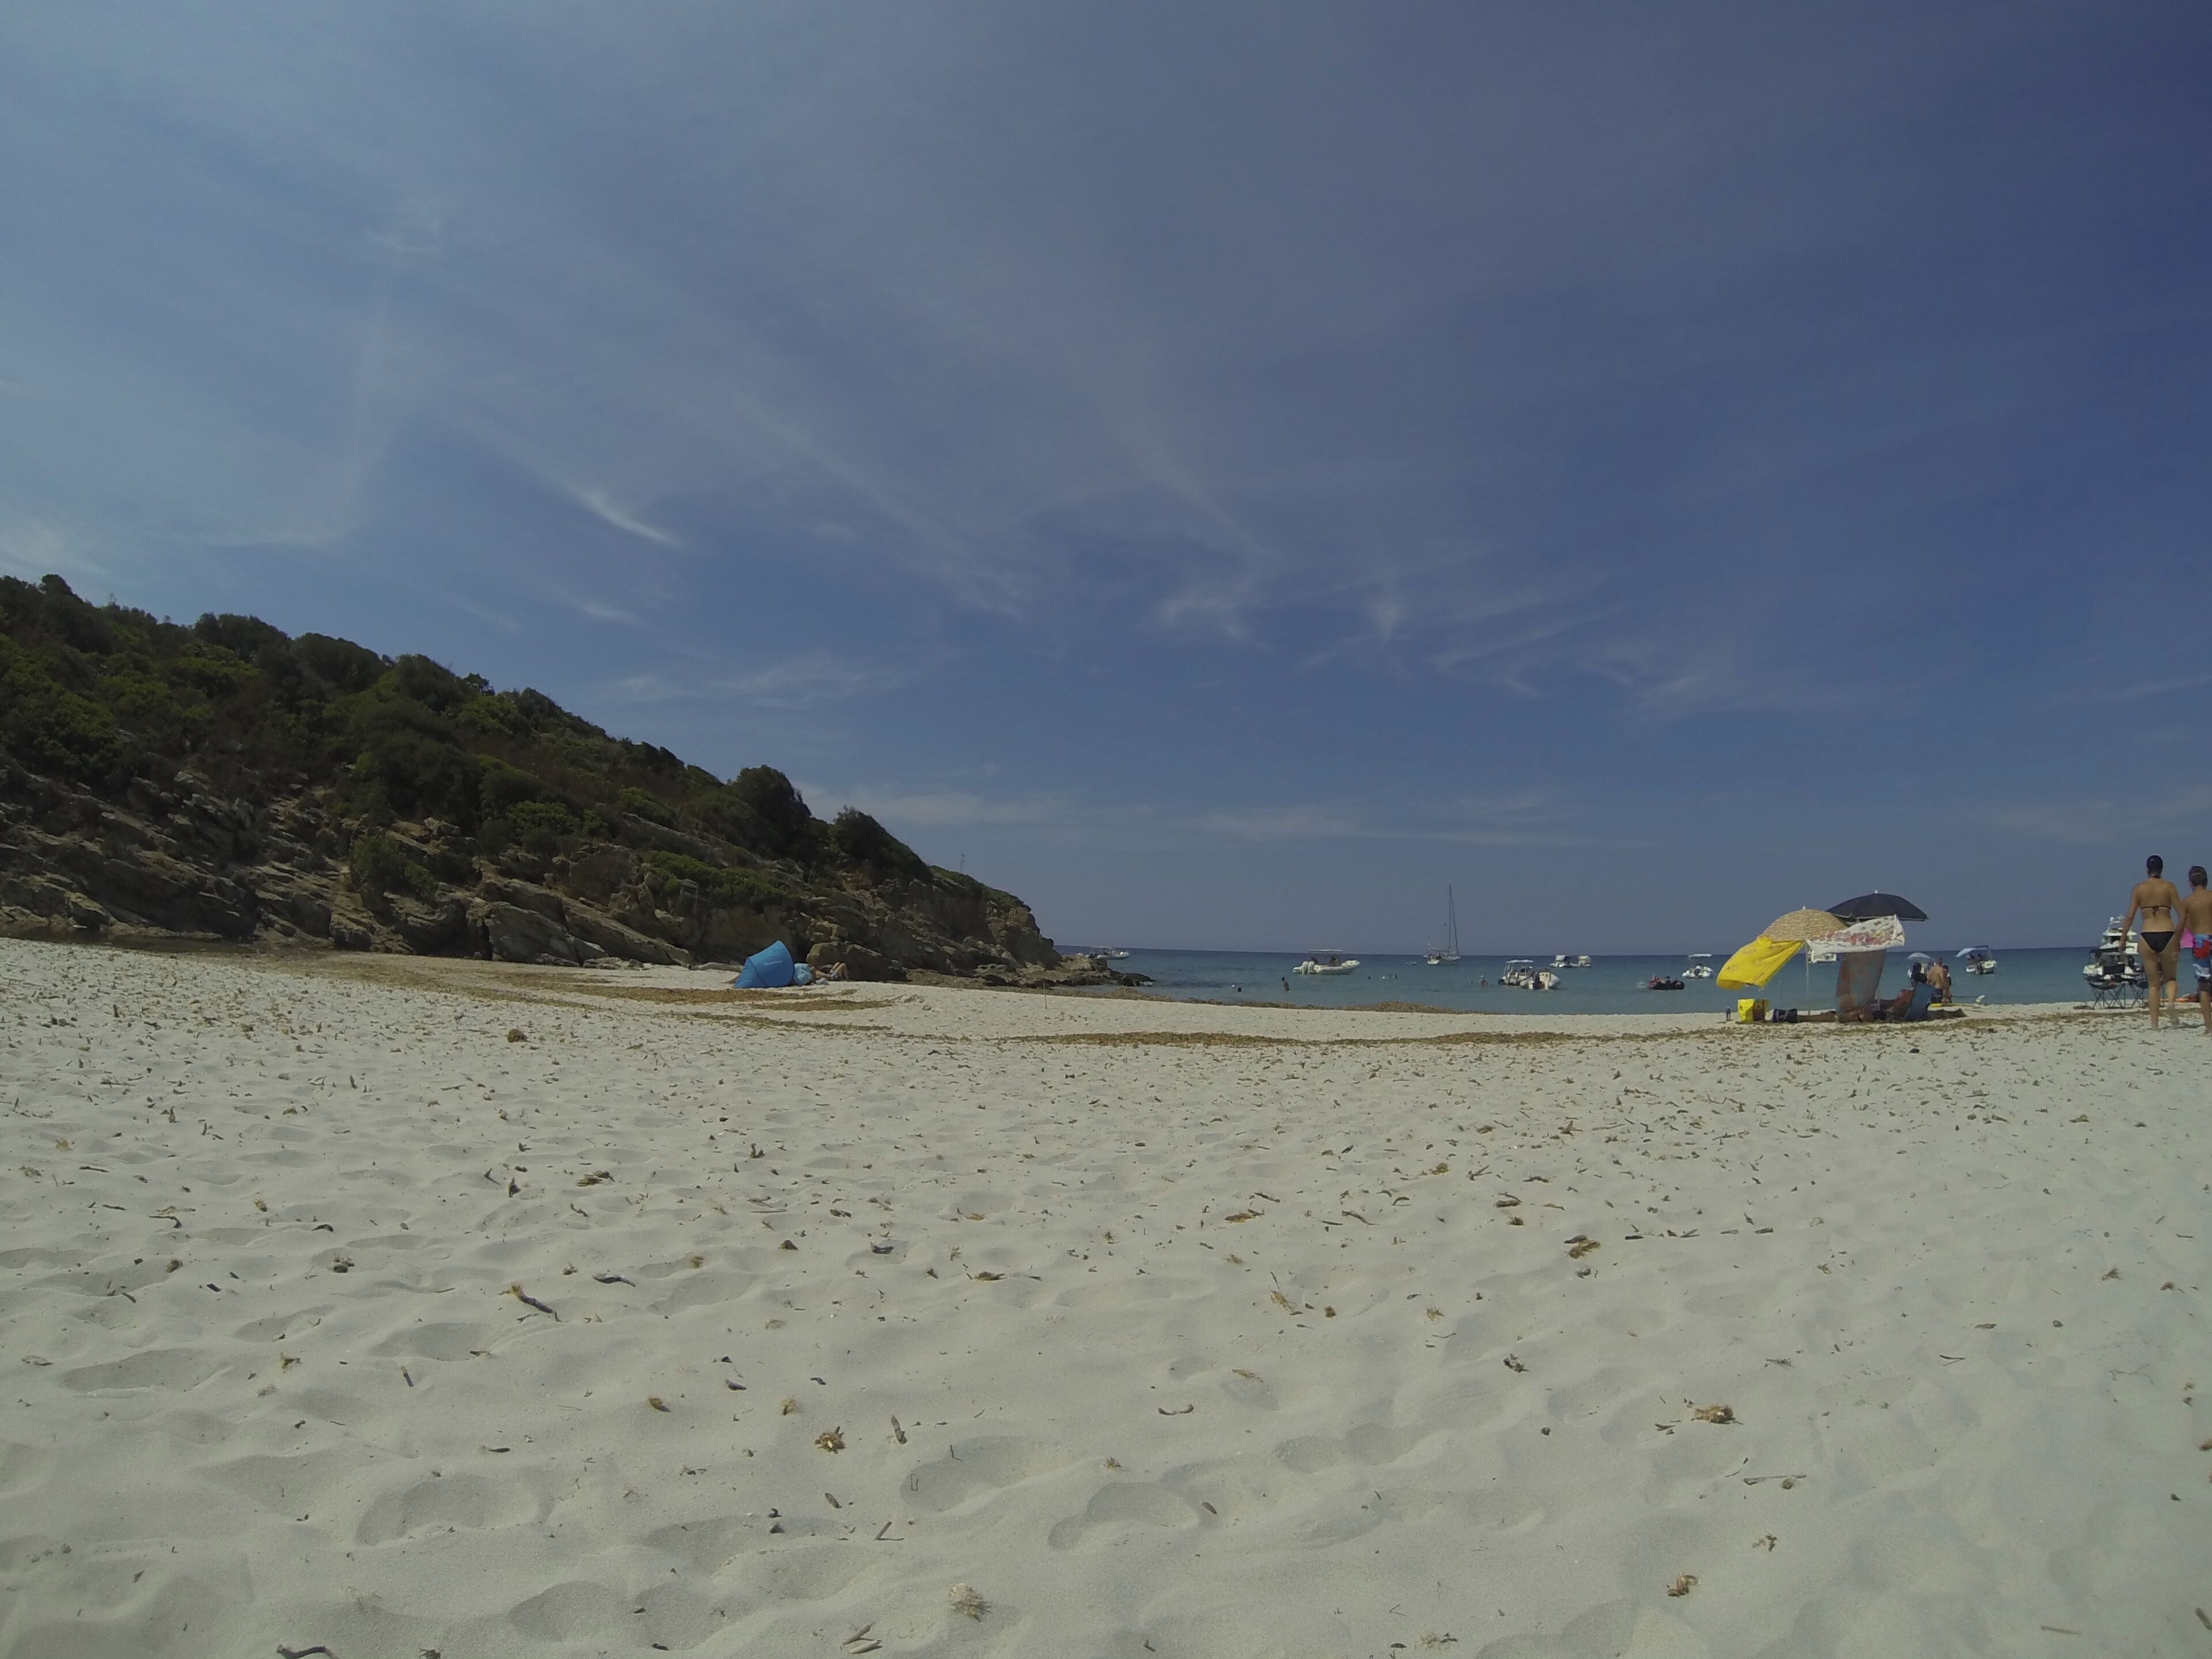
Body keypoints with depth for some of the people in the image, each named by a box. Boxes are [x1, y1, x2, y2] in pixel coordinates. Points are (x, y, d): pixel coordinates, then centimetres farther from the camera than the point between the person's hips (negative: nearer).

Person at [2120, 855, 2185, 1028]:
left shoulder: (2139, 888, 4)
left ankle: (2154, 1024, 3)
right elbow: (2182, 915, -2)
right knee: (2170, 978, 20)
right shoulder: (2169, 887, 2)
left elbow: (2130, 917, 1)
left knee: (2153, 983, 8)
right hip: (2167, 935, 0)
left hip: (2148, 937, 1)